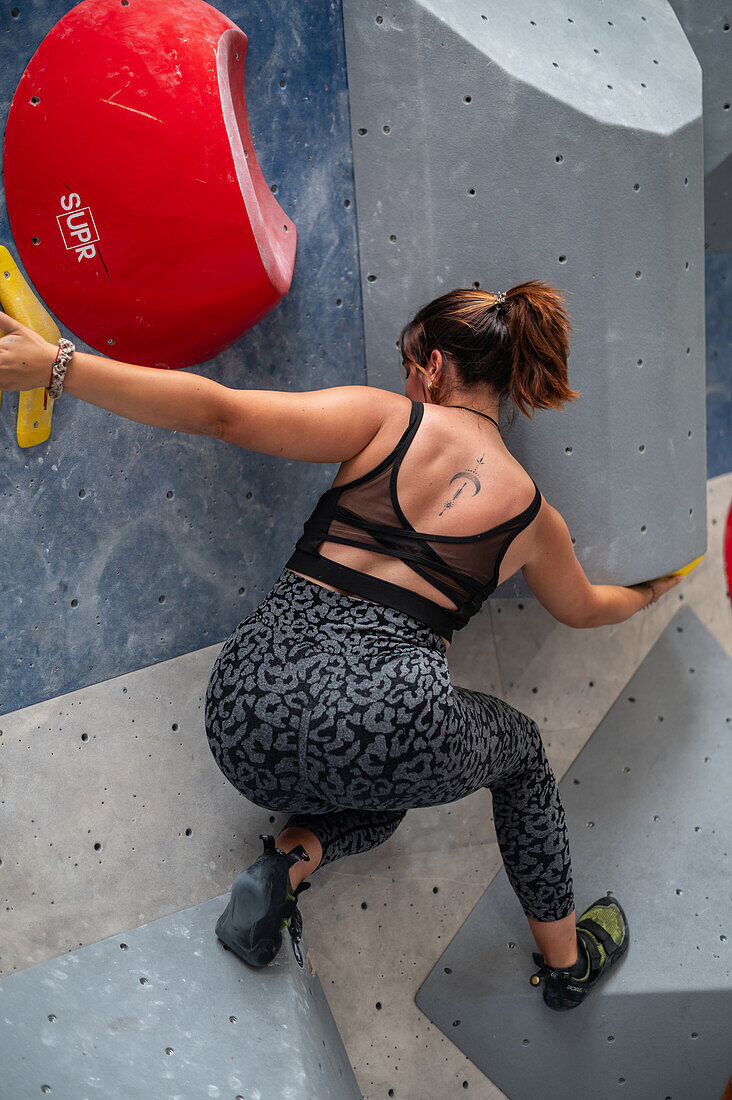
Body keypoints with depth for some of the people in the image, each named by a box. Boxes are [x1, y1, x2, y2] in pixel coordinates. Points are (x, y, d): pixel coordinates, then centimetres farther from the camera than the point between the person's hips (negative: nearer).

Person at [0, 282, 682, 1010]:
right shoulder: (530, 512, 13)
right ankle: (566, 961, 42)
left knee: (381, 794, 38)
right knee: (520, 748, 34)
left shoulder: (388, 422, 5)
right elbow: (585, 609, 34)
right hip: (388, 717, -1)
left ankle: (289, 860, 7)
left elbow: (221, 413, -7)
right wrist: (650, 589, 56)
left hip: (251, 704, 2)